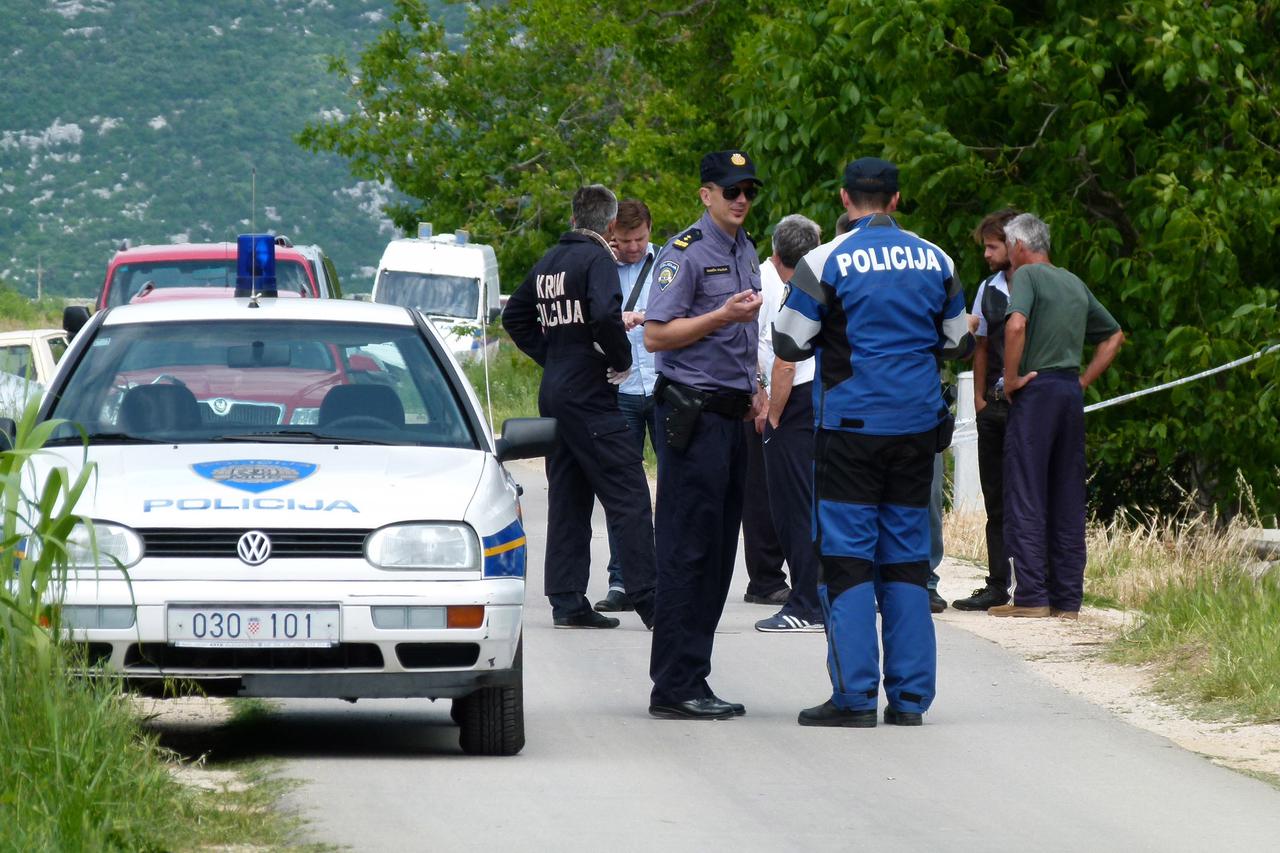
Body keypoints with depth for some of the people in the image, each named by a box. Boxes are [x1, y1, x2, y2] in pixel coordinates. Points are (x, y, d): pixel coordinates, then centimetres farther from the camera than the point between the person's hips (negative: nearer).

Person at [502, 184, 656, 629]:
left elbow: (515, 316, 22)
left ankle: (566, 601, 10)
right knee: (628, 494, -7)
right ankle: (649, 601, -11)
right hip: (589, 393, -8)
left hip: (554, 391, 8)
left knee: (567, 498, 11)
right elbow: (605, 314, -27)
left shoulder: (548, 262, 13)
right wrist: (621, 359, -12)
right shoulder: (597, 259, -11)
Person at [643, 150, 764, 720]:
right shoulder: (685, 253, -9)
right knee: (688, 550, -9)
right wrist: (723, 315, -20)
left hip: (731, 416, 9)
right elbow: (655, 335, -14)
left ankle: (690, 681, 12)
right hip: (693, 415, -9)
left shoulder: (745, 252, 18)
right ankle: (675, 688, -9)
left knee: (717, 551, 8)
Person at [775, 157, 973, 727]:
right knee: (906, 556, 8)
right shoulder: (935, 261, 6)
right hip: (916, 426, 4)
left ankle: (854, 696, -6)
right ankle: (909, 697, 6)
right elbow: (957, 343, 16)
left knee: (846, 556, -1)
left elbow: (789, 344, -3)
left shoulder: (828, 262, -8)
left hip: (850, 428, -4)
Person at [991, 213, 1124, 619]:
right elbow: (1114, 336, 25)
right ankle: (1067, 597, 7)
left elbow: (1016, 325, -22)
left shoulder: (1026, 275, -4)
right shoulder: (1075, 284, 18)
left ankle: (1031, 595, -9)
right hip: (1071, 394, 7)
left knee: (1025, 495, -4)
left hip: (1036, 389, -7)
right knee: (1067, 498, 8)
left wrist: (1011, 379, -13)